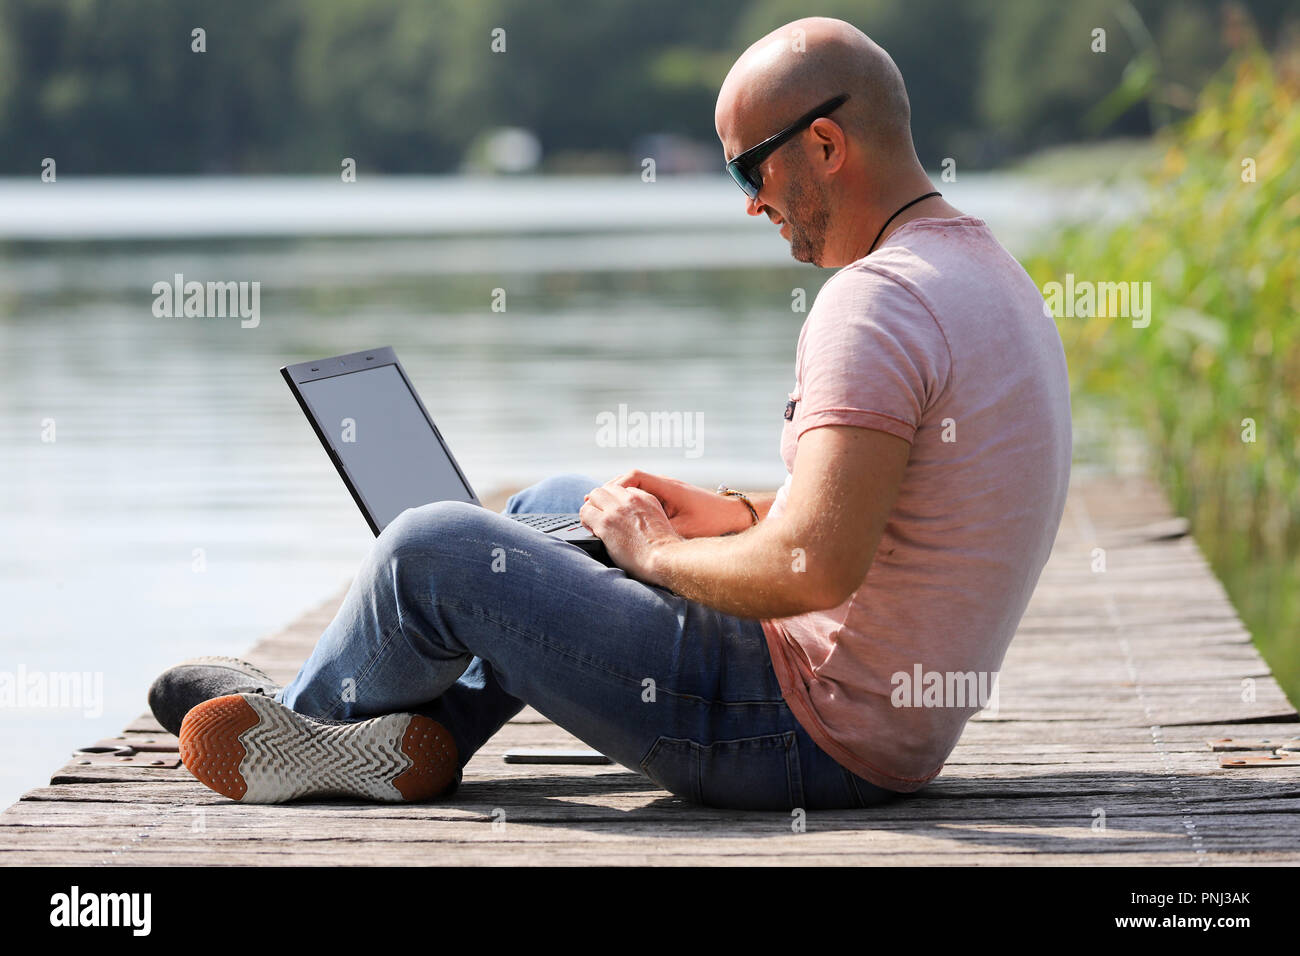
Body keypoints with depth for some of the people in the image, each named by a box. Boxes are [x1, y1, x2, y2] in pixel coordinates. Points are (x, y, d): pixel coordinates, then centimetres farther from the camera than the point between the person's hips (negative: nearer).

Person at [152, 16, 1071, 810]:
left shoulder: (875, 303, -23)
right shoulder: (990, 271, 11)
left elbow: (815, 568, -31)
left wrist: (661, 552, -13)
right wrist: (734, 513, 13)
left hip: (816, 741, -11)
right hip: (889, 724, 11)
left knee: (436, 547, -5)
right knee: (558, 502, 25)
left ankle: (304, 708, 23)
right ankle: (422, 736, 13)